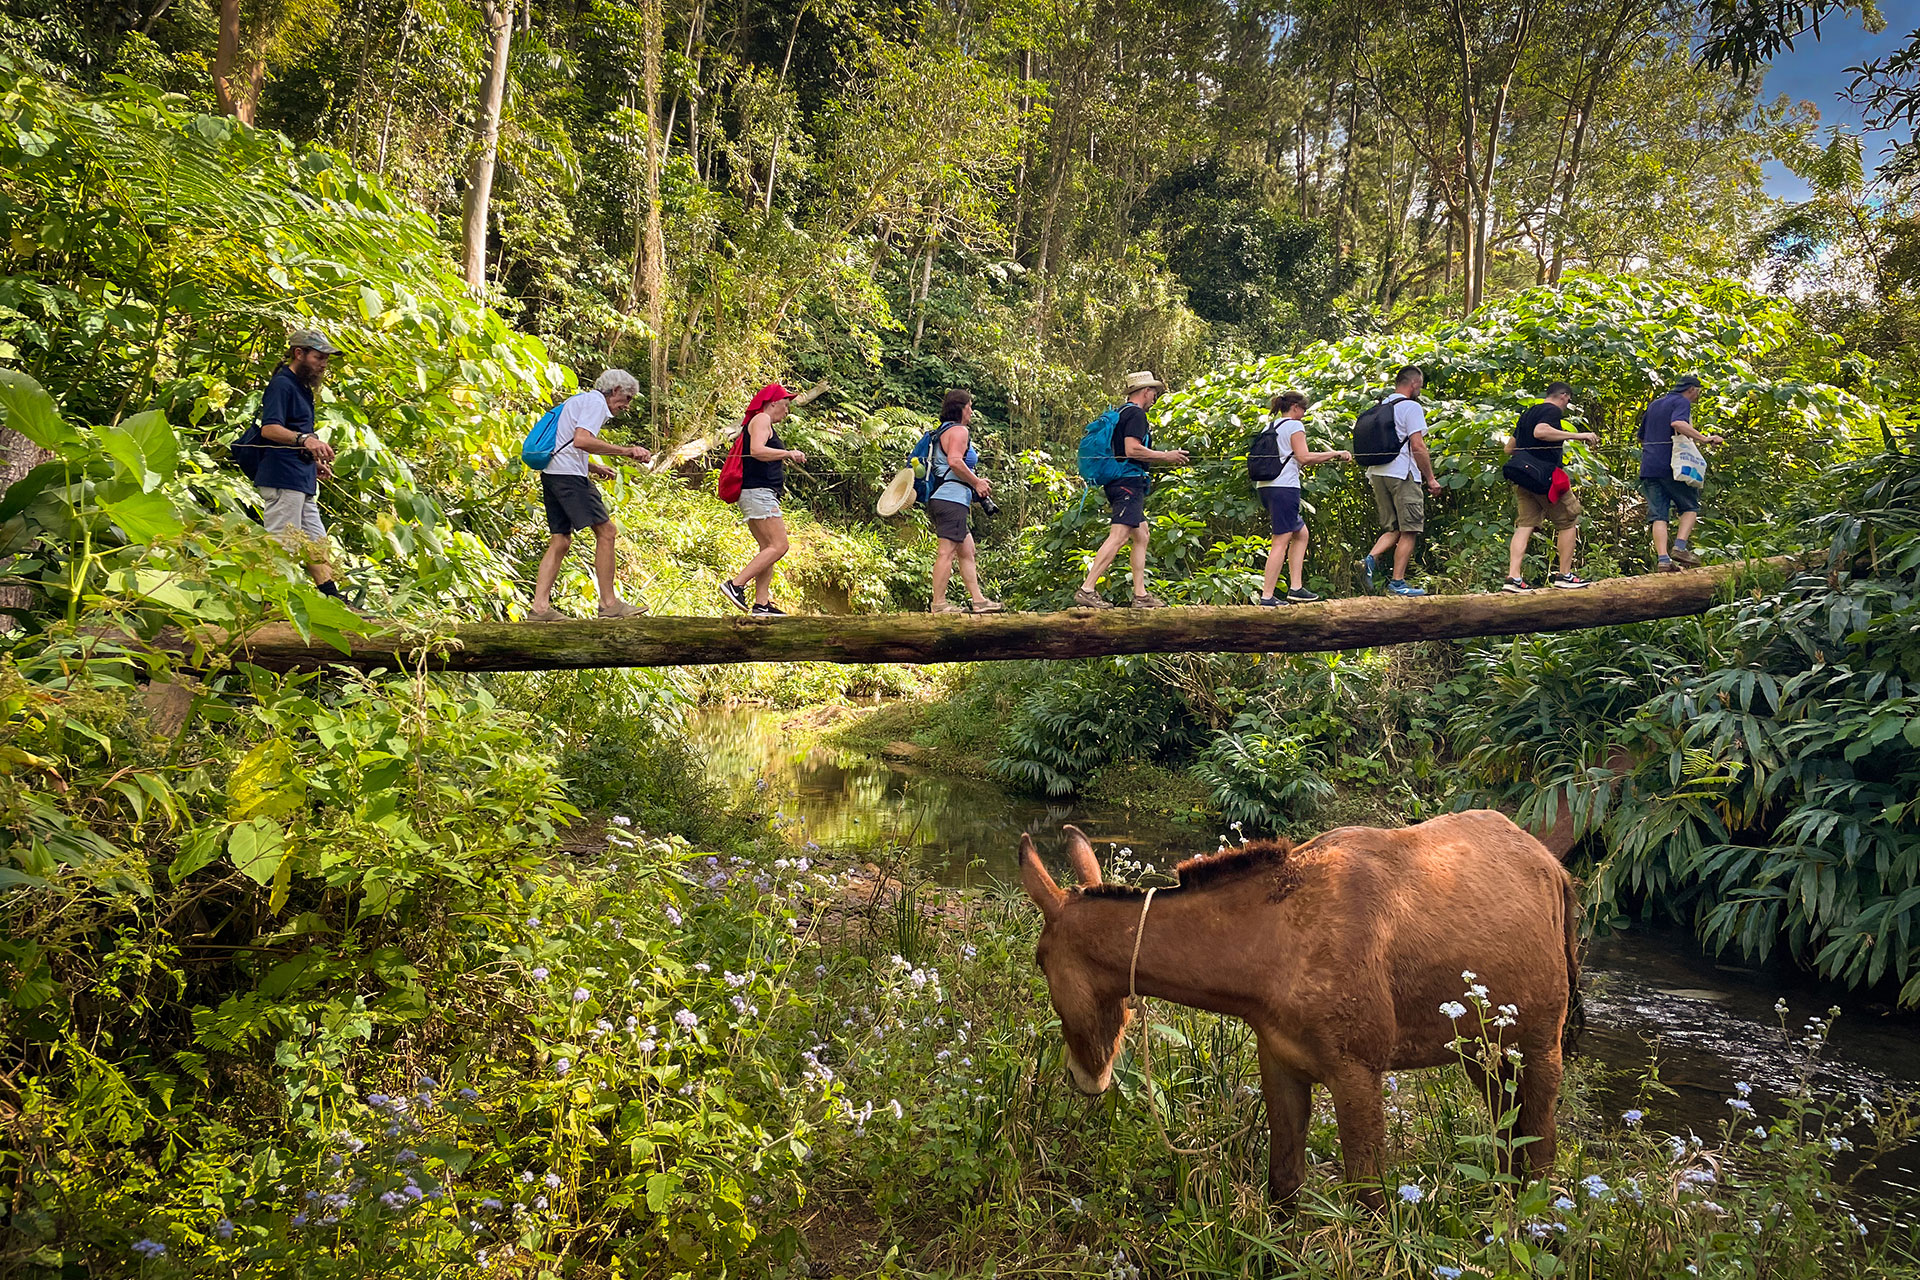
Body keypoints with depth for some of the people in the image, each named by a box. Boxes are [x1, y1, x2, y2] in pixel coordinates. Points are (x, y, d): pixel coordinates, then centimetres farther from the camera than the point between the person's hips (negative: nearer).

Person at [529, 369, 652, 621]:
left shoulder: (579, 400, 26)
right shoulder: (596, 402, -5)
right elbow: (581, 440, -21)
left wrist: (592, 467, 26)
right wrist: (625, 451, -19)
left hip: (552, 475, 10)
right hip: (569, 475, -10)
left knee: (561, 541, 8)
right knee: (606, 532, -8)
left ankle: (540, 606, 2)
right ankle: (609, 603, -7)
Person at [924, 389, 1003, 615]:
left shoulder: (944, 432, 25)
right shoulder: (958, 431, -7)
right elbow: (954, 461, -22)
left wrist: (976, 481, 22)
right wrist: (976, 482, -11)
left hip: (942, 499, 11)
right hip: (951, 498, -11)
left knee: (966, 551, 14)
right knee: (947, 551, -12)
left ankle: (978, 600, 16)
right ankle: (939, 604, -13)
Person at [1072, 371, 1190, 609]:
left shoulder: (1121, 413, 21)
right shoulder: (1136, 414, -9)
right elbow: (1132, 449, -21)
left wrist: (1166, 457, 28)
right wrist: (1166, 456, -10)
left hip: (1117, 482, 11)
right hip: (1129, 482, -11)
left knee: (1141, 536, 13)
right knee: (1118, 536, -16)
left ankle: (1140, 595, 13)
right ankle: (1087, 589, -22)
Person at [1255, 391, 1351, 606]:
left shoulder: (1271, 427, 21)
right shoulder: (1294, 425, -4)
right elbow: (1303, 457, -13)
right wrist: (1336, 454, -6)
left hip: (1266, 486, 9)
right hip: (1284, 487, -9)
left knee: (1300, 534, 17)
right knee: (1281, 541, -8)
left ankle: (1295, 588, 12)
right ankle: (1267, 596, -11)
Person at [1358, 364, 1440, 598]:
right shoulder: (1411, 407, -7)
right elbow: (1418, 447, -12)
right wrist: (1430, 478, -6)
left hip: (1377, 474, 7)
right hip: (1402, 474, -7)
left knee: (1392, 529, 14)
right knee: (1409, 531, 0)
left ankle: (1371, 558, -10)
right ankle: (1398, 582, -2)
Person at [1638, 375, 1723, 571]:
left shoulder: (1654, 405, 22)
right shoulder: (1682, 402, -2)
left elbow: (1641, 436, 29)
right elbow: (1677, 423, -24)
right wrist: (1704, 439, -25)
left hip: (1648, 467, 6)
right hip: (1671, 465, -6)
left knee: (1658, 514, 1)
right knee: (1690, 506, 10)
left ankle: (1662, 559, -10)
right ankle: (1680, 547, -8)